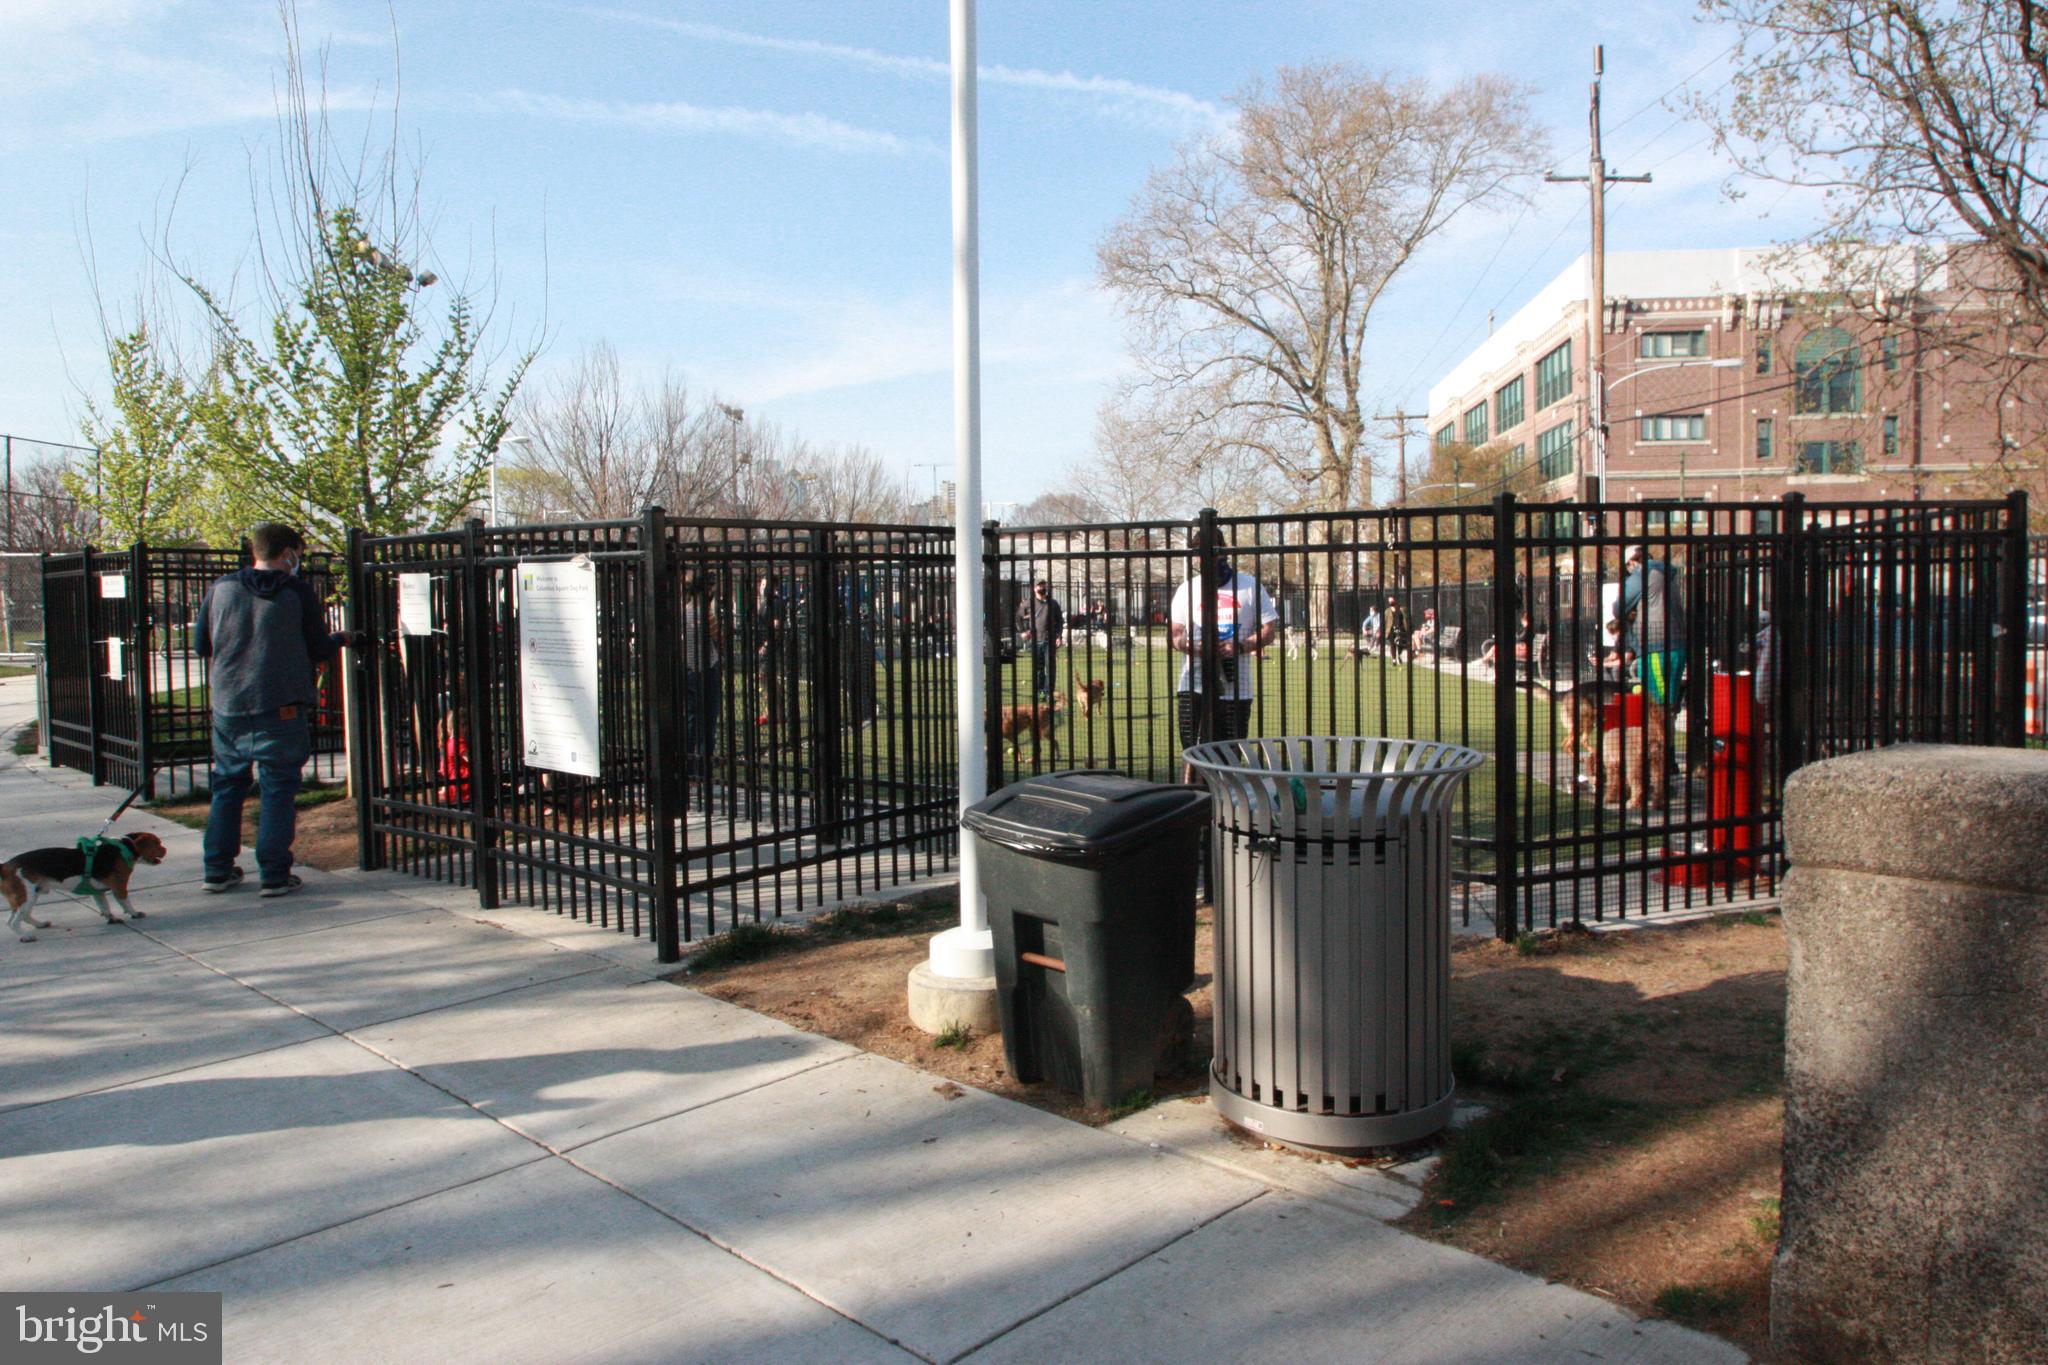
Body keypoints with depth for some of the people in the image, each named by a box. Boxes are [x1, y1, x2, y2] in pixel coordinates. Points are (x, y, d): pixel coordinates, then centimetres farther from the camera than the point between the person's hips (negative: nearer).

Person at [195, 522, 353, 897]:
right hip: (281, 709, -4)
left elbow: (200, 645, 11)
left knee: (226, 788, 16)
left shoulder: (221, 588, 4)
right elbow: (318, 650, -1)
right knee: (278, 792, 2)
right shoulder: (298, 591, -5)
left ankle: (218, 870, 21)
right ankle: (275, 875, 3)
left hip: (228, 708, 4)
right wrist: (340, 639, 20)